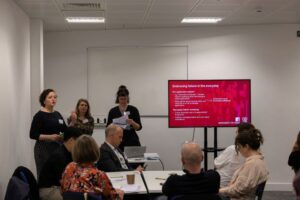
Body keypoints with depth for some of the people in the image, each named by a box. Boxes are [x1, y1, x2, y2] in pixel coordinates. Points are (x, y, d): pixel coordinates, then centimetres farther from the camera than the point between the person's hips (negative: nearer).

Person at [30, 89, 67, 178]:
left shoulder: (57, 114, 12)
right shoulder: (39, 115, -8)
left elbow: (65, 130, 15)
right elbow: (33, 135, -12)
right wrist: (50, 137, -22)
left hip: (57, 147, 6)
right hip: (44, 149, -6)